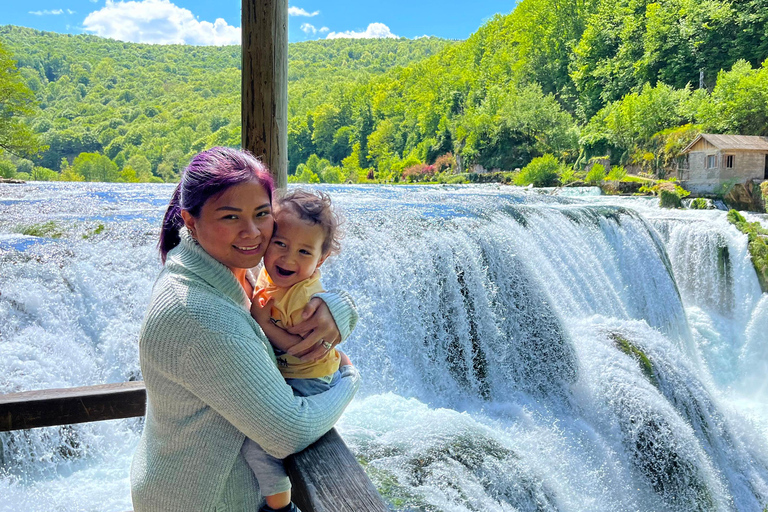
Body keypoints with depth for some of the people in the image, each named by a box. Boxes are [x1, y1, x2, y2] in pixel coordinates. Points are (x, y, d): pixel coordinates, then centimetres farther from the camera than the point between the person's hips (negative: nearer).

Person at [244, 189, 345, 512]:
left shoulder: (308, 298, -28)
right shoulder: (267, 277, -3)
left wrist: (264, 323, -29)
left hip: (307, 385, -9)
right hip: (278, 376, 9)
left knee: (256, 444, -18)